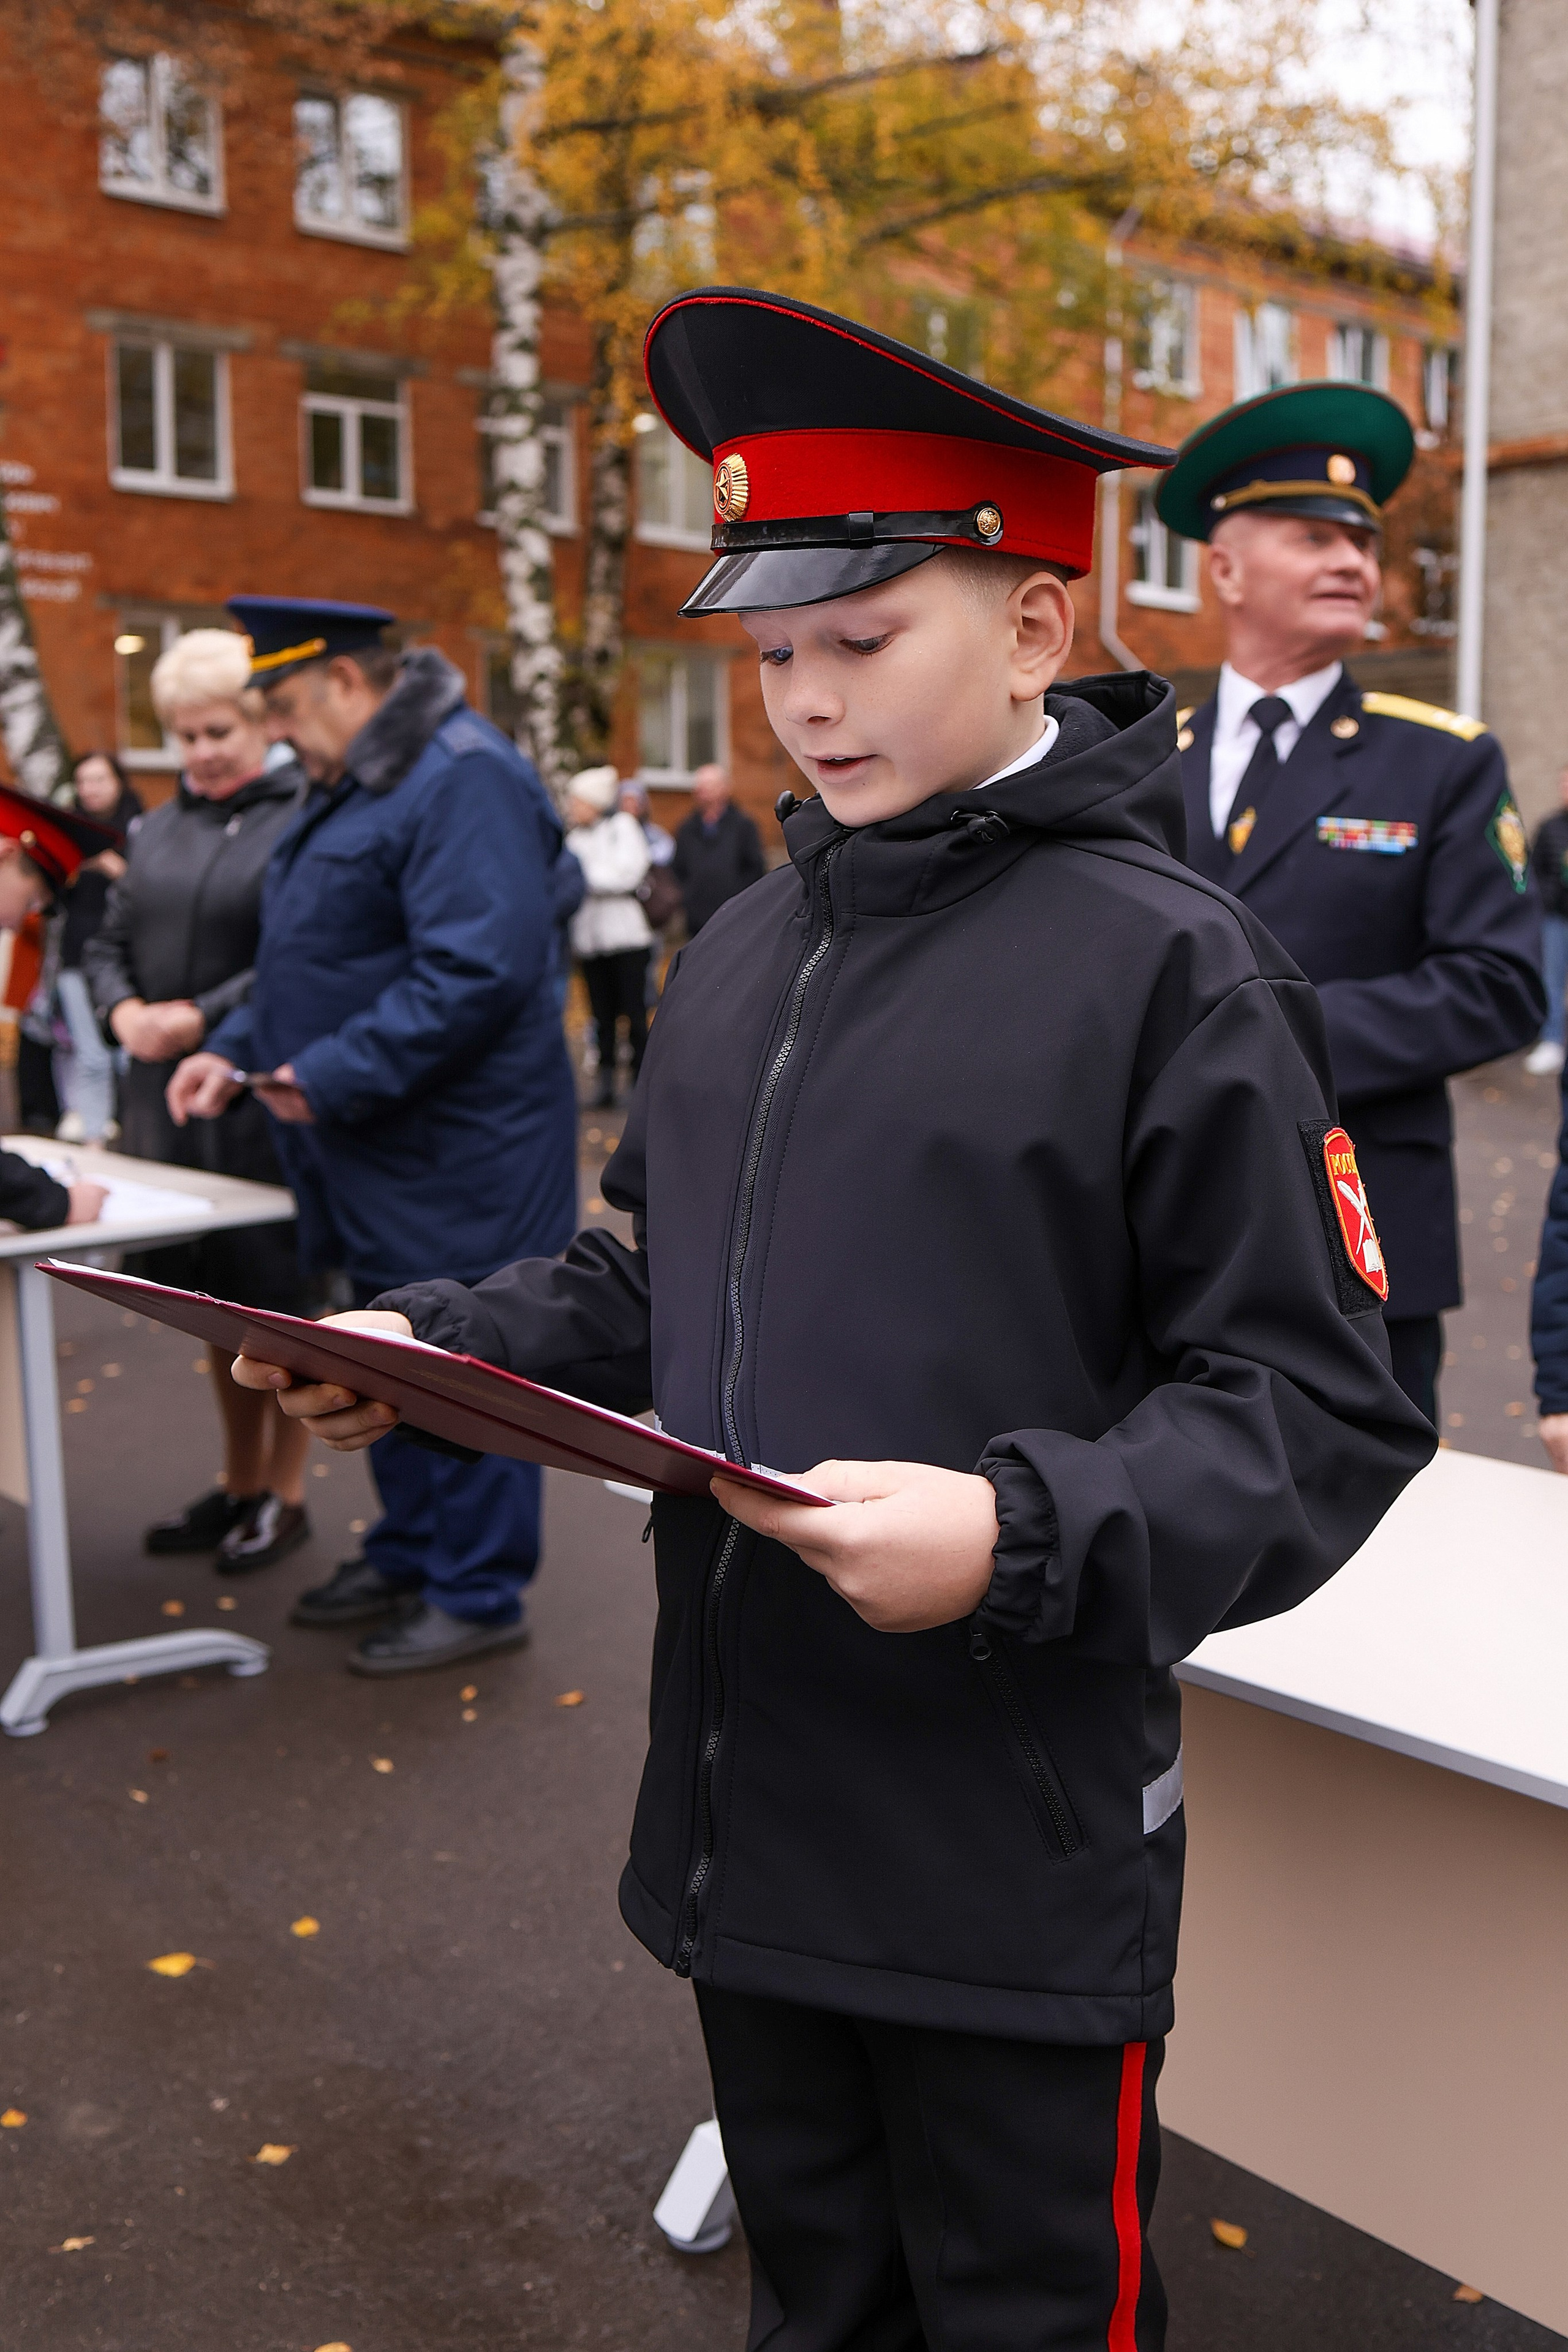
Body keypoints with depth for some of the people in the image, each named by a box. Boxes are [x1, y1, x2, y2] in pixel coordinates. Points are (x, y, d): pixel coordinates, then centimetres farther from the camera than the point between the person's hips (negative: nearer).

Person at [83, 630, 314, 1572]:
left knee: (277, 1297, 4)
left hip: (263, 1098, -6)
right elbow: (108, 944, 14)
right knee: (215, 1296, 15)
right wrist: (128, 1013, -6)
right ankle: (240, 1483, 30)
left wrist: (199, 1019, -21)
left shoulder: (303, 821, -8)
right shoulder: (160, 828, 13)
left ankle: (285, 1494, 18)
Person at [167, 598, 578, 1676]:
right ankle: (408, 1557, 35)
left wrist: (334, 1077, -24)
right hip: (382, 1156, 10)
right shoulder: (355, 786, 15)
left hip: (459, 1159, -10)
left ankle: (479, 1594, 14)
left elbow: (477, 972, -28)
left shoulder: (466, 779, -18)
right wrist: (237, 1050, 9)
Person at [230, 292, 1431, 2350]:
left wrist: (1019, 1536, -29)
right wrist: (435, 1346, 1)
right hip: (742, 1813, 6)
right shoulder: (741, 955, 7)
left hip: (1016, 1858, -6)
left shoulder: (1166, 965, -14)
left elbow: (1315, 1411, -15)